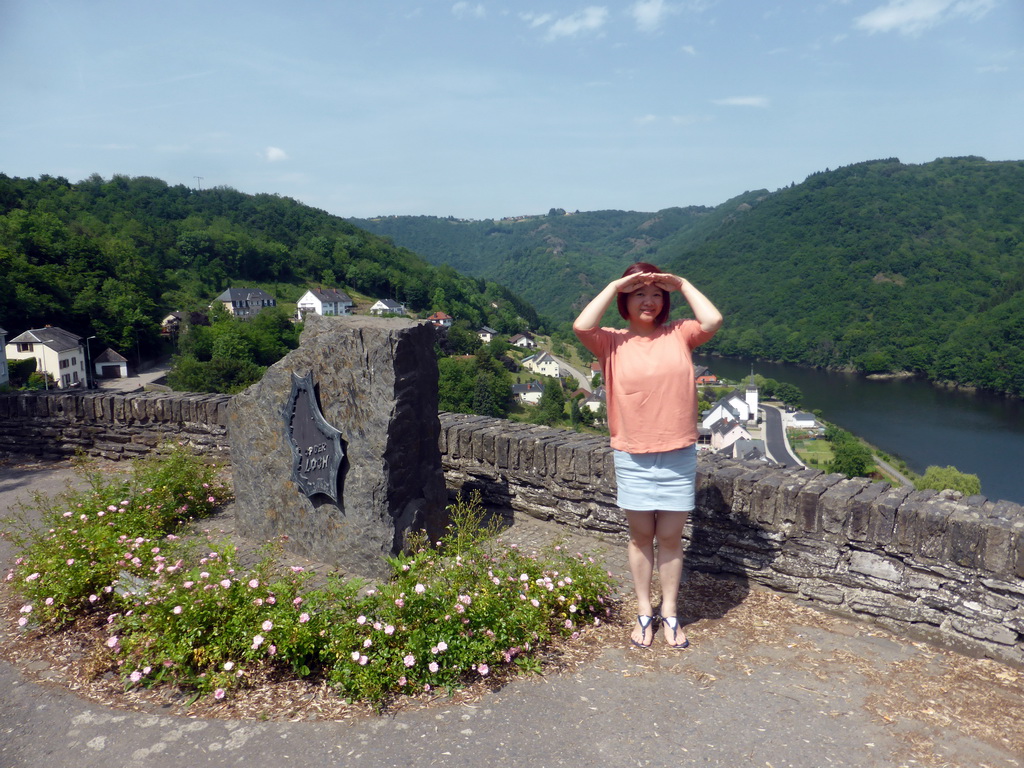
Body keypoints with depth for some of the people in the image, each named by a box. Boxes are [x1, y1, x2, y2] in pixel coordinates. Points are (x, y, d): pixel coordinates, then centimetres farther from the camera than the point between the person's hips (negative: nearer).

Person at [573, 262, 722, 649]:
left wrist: (681, 284, -7)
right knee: (641, 536, 12)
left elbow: (713, 320, -14)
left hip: (678, 456, 1)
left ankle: (669, 613, 27)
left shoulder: (679, 336, 2)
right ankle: (644, 613, 29)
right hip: (632, 458, 0)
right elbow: (582, 326, -20)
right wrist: (615, 286, -13)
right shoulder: (613, 342, -1)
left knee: (670, 537, 10)